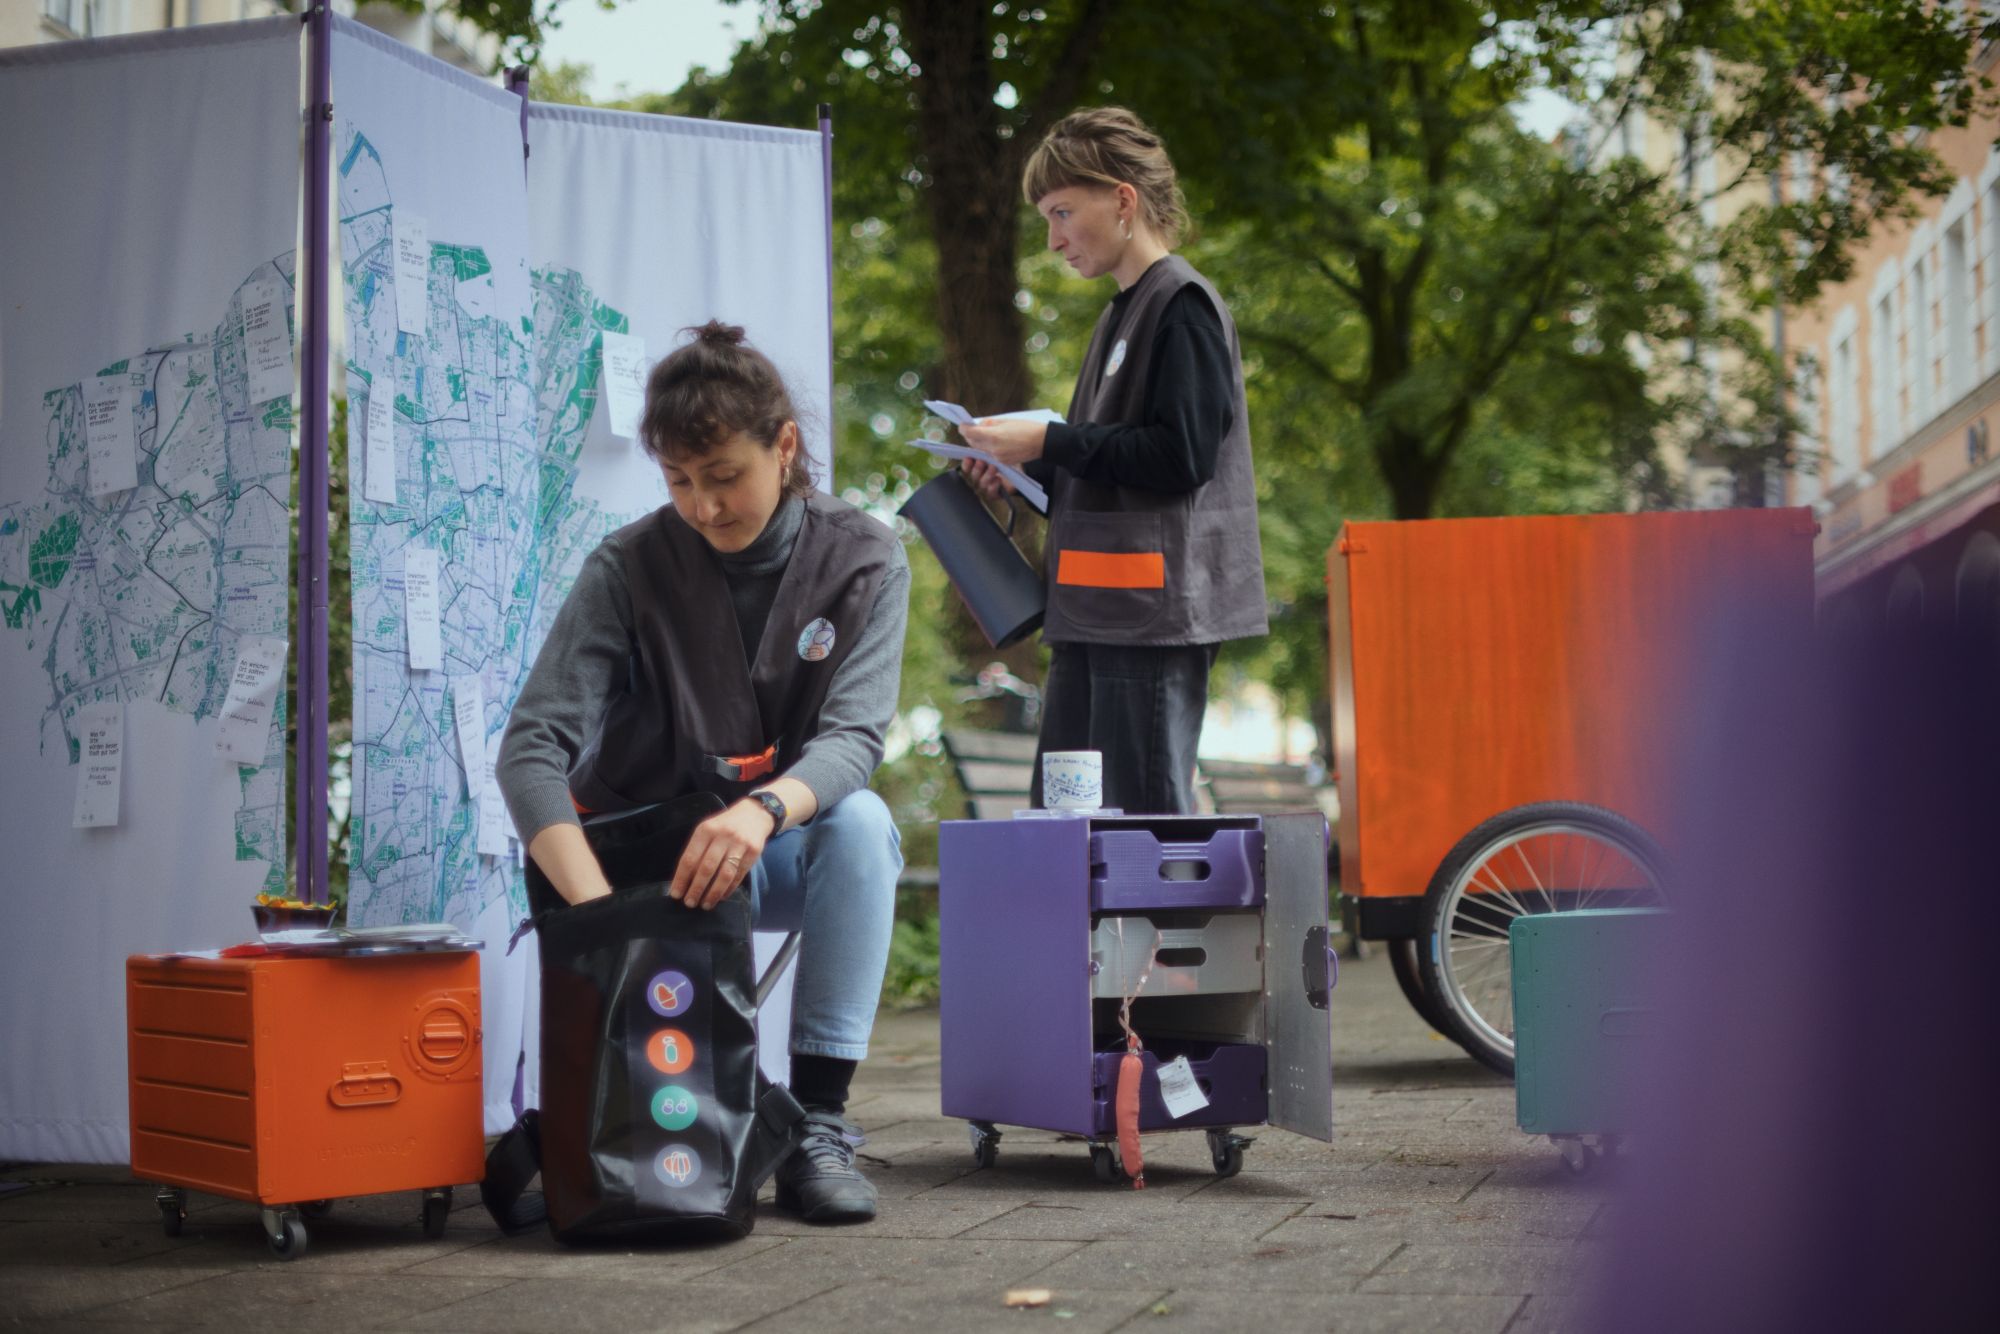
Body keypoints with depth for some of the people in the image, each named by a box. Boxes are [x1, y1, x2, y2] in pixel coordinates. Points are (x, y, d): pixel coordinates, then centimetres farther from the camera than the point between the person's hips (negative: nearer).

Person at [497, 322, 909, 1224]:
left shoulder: (864, 562, -6)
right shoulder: (628, 568, -10)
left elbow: (852, 740, -18)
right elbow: (531, 747, -19)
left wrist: (764, 810, -43)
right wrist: (598, 909, -37)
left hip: (774, 853, 1)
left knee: (861, 823, -33)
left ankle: (816, 1123, -28)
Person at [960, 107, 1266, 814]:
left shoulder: (1182, 304, -7)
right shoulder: (1123, 314, 21)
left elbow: (1182, 455, -18)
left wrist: (1050, 441, -13)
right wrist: (1030, 472, 10)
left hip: (1156, 613, -10)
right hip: (1096, 615, 10)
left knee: (1144, 811, -9)